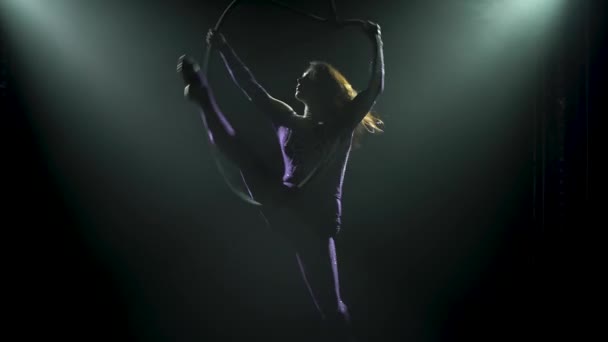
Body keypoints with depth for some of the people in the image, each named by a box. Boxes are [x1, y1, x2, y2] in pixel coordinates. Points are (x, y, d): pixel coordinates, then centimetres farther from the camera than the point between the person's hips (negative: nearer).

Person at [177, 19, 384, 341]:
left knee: (330, 304, -1)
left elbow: (374, 88, -7)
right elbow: (251, 89, 15)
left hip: (315, 219, -3)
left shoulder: (341, 125, 4)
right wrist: (224, 50, 15)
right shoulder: (289, 120, 13)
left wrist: (375, 42, -10)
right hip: (284, 207, 3)